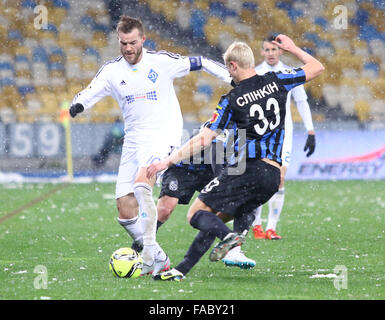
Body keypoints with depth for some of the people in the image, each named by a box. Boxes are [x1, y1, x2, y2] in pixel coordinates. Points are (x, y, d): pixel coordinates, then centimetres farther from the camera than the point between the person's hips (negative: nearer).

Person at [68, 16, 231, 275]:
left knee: (141, 183, -31)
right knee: (125, 212, -1)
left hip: (163, 135, -5)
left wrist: (236, 80, 2)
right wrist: (78, 105, -29)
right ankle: (158, 258, 14)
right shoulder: (112, 70, 3)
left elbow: (199, 63, 5)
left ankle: (150, 253, -30)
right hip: (133, 141, 5)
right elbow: (90, 92, -6)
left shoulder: (162, 61, -4)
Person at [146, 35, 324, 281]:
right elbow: (317, 68, 20)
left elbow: (204, 140, -6)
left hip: (247, 169, -6)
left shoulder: (232, 100, -3)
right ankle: (182, 269, 5)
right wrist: (293, 48, 33)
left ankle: (228, 235, -33)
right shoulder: (276, 81, 7)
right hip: (273, 175, 6)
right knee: (215, 220, 15)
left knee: (197, 213, -2)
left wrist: (168, 161, -1)